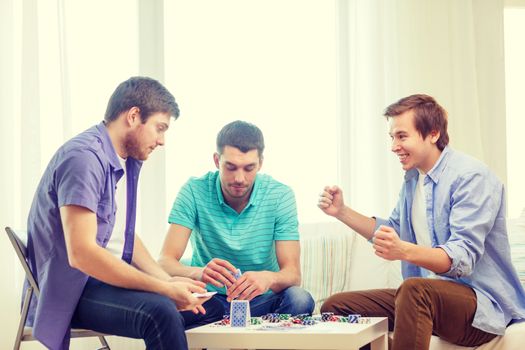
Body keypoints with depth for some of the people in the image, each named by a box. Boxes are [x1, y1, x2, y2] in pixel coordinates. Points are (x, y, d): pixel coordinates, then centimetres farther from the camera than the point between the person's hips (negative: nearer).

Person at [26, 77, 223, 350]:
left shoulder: (128, 161, 11)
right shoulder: (84, 156, -20)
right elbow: (81, 253, -27)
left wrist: (169, 282, -2)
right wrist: (165, 289, -25)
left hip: (110, 278, 9)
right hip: (70, 289, -9)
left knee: (212, 307, 2)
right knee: (159, 312, -32)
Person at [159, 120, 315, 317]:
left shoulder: (280, 196, -7)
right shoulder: (194, 192, -10)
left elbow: (293, 273, -13)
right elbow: (165, 262, -17)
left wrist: (269, 278, -39)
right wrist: (199, 273, -41)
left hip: (260, 299, 1)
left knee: (299, 299, -31)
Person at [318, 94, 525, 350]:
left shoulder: (471, 176, -14)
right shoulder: (413, 179, 14)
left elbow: (463, 258, -25)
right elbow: (393, 231, 28)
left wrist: (404, 251, -42)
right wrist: (342, 212, 15)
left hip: (480, 301, -8)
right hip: (427, 298, 9)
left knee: (415, 289, -39)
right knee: (335, 307, 0)